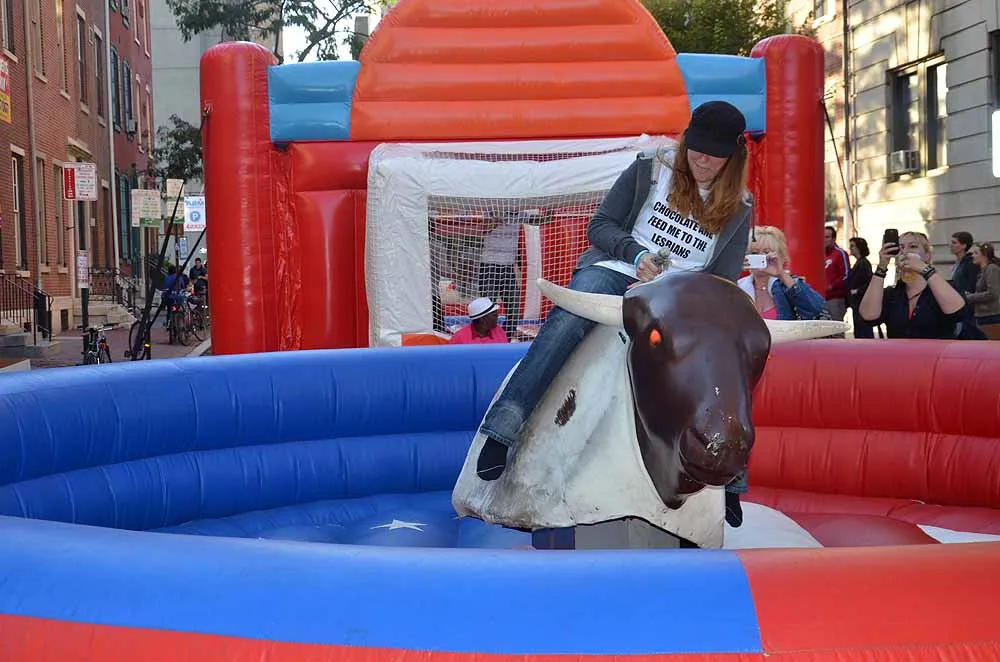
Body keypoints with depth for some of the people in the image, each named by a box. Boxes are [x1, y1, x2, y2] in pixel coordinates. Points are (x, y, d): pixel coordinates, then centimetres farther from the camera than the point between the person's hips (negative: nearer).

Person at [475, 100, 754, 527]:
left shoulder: (738, 211, 11)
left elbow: (723, 281, 6)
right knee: (568, 319, -33)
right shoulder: (648, 172, 8)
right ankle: (504, 428, -40)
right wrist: (637, 254, -13)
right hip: (615, 272, -2)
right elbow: (600, 226, 7)